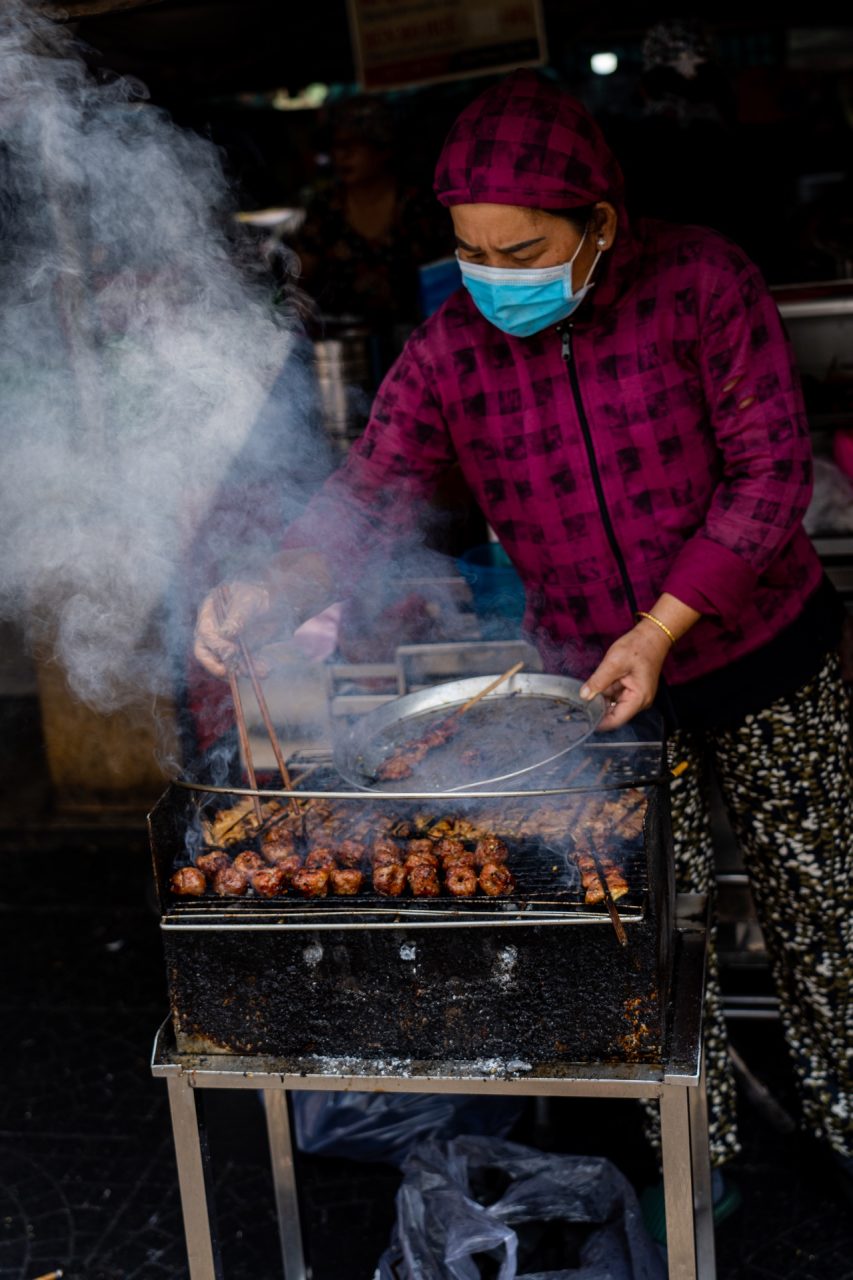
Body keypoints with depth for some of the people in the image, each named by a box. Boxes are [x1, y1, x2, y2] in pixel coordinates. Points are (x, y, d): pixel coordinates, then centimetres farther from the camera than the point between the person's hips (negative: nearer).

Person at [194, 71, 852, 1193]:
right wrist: (272, 594, -31)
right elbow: (367, 498, -11)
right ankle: (695, 1146, 32)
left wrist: (660, 629, -23)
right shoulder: (449, 353, -9)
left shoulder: (698, 281, -16)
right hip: (601, 685, 2)